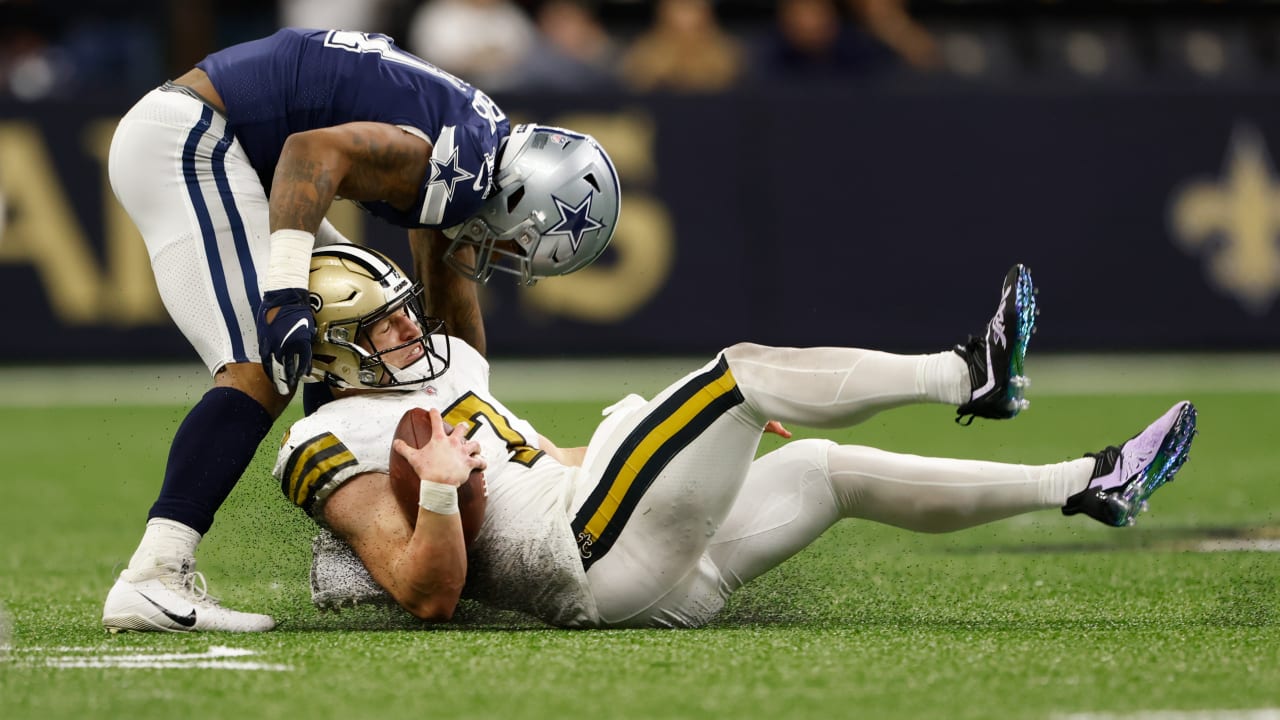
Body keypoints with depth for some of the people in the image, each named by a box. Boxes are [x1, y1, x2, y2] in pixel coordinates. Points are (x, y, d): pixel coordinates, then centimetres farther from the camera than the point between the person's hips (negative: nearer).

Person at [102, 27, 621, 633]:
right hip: (187, 141, -11)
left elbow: (454, 310, 29)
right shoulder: (462, 168, -16)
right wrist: (286, 295, -34)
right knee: (261, 374, -18)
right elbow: (315, 152, -30)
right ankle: (150, 580, -28)